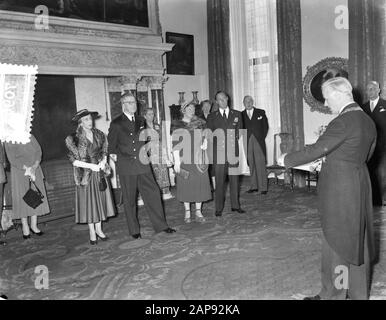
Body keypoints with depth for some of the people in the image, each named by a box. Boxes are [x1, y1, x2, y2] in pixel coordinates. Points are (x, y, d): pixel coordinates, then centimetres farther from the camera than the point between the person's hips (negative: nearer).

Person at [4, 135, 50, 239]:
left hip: (34, 170, 4)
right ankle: (25, 227, 9)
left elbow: (38, 151, -1)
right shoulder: (9, 142, -5)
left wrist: (34, 167, -14)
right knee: (22, 197, -1)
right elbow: (12, 160, -12)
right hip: (19, 171, -3)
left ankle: (34, 225, 14)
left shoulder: (30, 137, 5)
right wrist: (27, 169, -19)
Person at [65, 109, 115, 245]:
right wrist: (91, 166, -17)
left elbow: (104, 152, 11)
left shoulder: (99, 135, 5)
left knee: (100, 200, 8)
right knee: (88, 202, 4)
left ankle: (99, 229, 22)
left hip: (100, 173, 4)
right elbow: (74, 160, -10)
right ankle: (92, 232, 17)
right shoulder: (74, 139, -9)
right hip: (85, 174, -4)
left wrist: (102, 163, -10)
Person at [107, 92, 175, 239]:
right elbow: (111, 146, 5)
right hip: (126, 167, -4)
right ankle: (134, 230, 20)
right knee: (129, 199, 6)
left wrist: (144, 152, 11)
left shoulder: (141, 120, 11)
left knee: (153, 193, 2)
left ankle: (161, 225, 13)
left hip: (142, 165, 4)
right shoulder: (116, 124, -3)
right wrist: (115, 156, -5)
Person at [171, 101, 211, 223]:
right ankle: (187, 212, 15)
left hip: (199, 159, 3)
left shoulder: (200, 123, 11)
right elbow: (175, 144, -5)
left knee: (200, 184, 3)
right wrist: (176, 161, -11)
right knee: (186, 185, 2)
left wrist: (205, 143, -4)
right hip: (184, 160, -3)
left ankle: (198, 211, 14)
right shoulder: (177, 125, 0)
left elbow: (205, 137, 19)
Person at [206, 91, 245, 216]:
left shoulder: (237, 114, 13)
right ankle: (219, 208, 8)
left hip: (233, 151, 2)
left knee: (234, 179, 7)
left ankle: (235, 205, 18)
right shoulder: (212, 116, 9)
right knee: (219, 181, 0)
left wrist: (236, 137, -2)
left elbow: (240, 131, 13)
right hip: (218, 152, -1)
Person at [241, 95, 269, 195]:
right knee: (251, 165, 3)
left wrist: (261, 138, 3)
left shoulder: (261, 112, 10)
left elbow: (265, 126, 10)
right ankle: (254, 186, 10)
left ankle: (263, 187, -2)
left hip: (258, 142, -1)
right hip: (248, 143, 2)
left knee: (260, 165, -5)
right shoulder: (241, 115, 11)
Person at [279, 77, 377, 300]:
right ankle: (360, 292, 30)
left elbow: (318, 149, -22)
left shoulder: (343, 122, -19)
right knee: (358, 241, 17)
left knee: (336, 242, 3)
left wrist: (287, 160, -10)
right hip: (361, 184, 9)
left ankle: (332, 294, 16)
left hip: (339, 189, -9)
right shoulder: (368, 121, 8)